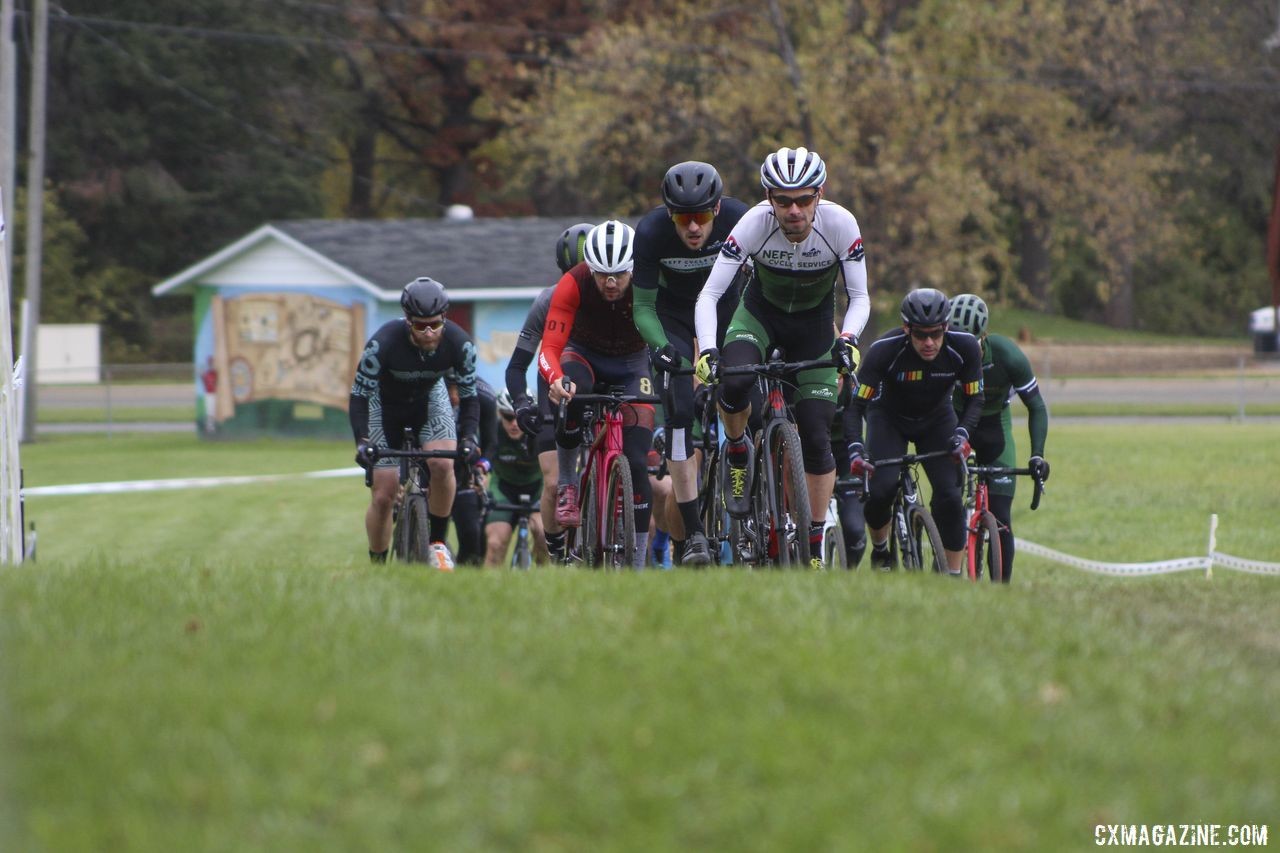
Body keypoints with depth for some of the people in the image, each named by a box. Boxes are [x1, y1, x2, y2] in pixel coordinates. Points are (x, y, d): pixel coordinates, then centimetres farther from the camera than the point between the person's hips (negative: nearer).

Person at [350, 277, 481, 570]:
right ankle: (377, 565, 12)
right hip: (385, 401, -1)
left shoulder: (458, 343, -28)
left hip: (429, 397, 1)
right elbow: (359, 395, -27)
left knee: (442, 465, -26)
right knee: (383, 496, -7)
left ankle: (437, 541, -7)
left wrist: (469, 438, -31)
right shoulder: (384, 343, -36)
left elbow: (469, 395, -16)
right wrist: (361, 441, -39)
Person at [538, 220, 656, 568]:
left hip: (633, 364, 0)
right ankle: (567, 484, -14)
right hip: (585, 355, 0)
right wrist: (556, 379, -55)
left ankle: (637, 566, -4)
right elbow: (550, 348, -33)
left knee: (636, 463, -14)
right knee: (572, 397, -38)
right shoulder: (574, 284, -29)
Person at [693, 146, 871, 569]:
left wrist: (848, 339, -39)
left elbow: (860, 297, -19)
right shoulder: (754, 224, -29)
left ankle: (814, 547, 6)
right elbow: (709, 294, -28)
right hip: (760, 312, 0)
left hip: (814, 324, 0)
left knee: (816, 437, -7)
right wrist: (706, 350, -43)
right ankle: (738, 452, -1)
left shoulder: (840, 225, -27)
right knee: (734, 382, -33)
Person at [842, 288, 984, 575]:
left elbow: (974, 399, -13)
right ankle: (879, 550, 7)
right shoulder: (884, 350, -33)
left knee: (950, 497, -17)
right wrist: (855, 450, -45)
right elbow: (855, 405, -30)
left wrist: (962, 434, -31)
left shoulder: (964, 347, -26)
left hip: (936, 420, 2)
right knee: (882, 489, -23)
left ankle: (953, 576, -4)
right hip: (889, 419, -1)